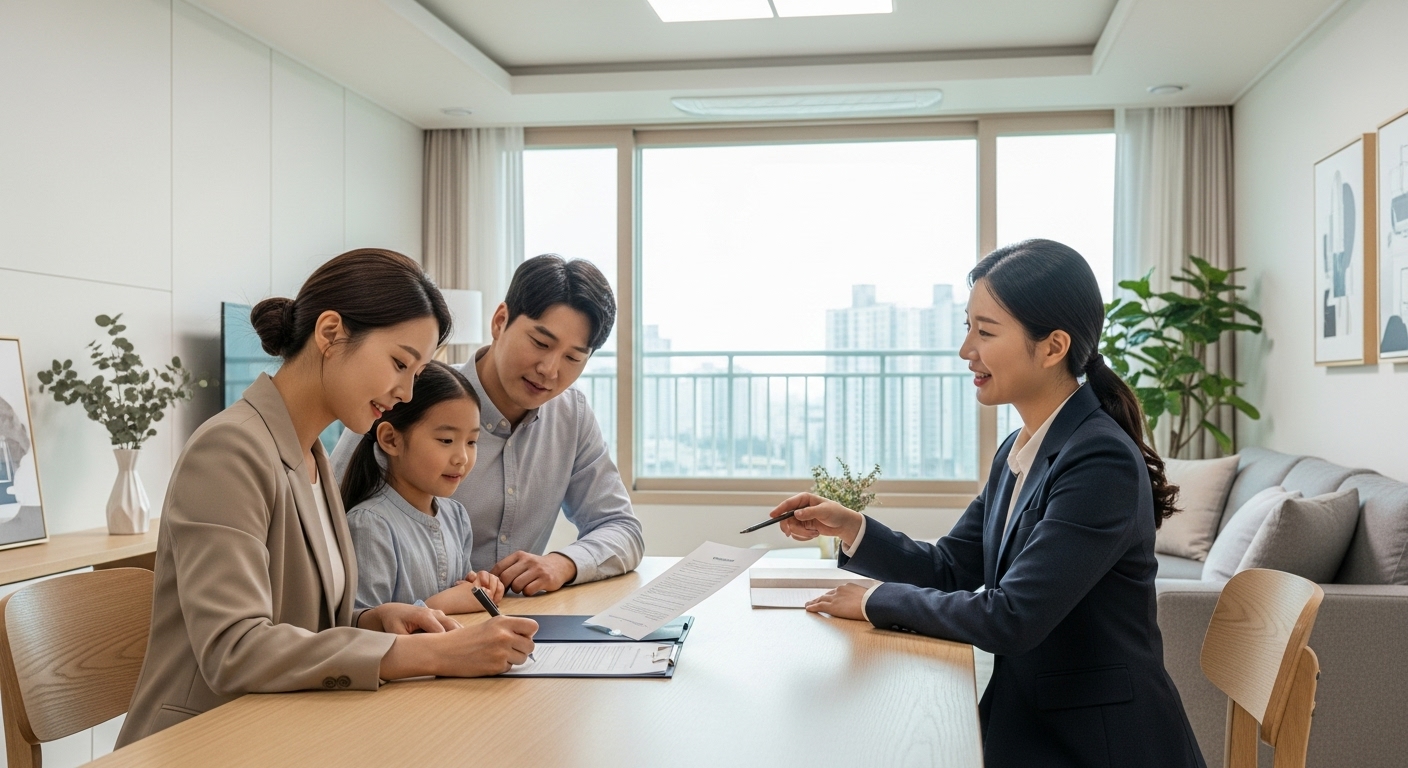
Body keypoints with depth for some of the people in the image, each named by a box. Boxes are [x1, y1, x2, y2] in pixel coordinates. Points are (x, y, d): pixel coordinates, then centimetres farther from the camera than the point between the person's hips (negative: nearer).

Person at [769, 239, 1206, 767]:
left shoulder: (1103, 462, -22)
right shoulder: (1019, 450, 7)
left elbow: (1010, 618, -25)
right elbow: (950, 569, 10)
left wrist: (878, 601, -13)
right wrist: (848, 527, -4)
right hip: (1021, 722, 7)